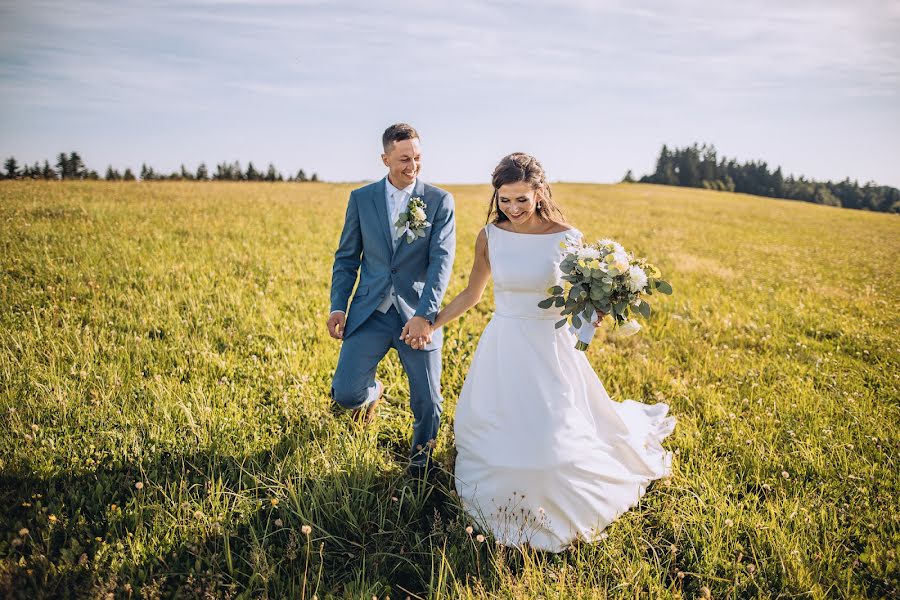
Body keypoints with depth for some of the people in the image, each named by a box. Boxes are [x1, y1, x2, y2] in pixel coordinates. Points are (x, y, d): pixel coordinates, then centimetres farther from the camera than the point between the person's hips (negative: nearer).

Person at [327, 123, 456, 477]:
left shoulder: (440, 201, 0)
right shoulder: (361, 198, 6)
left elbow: (442, 260, -9)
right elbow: (346, 258, 10)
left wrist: (425, 315, -21)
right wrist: (338, 306, -2)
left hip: (418, 314, -1)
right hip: (370, 311, 1)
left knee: (428, 403, 4)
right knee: (345, 393, -8)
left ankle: (419, 464, 34)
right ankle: (373, 392, 30)